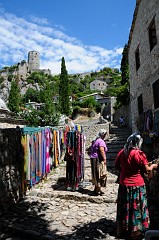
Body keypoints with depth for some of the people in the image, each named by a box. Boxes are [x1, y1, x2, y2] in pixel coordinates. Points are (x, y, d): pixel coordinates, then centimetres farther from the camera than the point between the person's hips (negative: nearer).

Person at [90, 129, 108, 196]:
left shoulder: (95, 141, 15)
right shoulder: (101, 141, -13)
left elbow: (92, 150, 16)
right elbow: (101, 150, -24)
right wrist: (104, 159, -20)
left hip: (93, 159, 10)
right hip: (99, 160, -9)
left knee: (96, 175, 16)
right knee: (100, 174, -1)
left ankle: (96, 189, 25)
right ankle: (98, 190, 3)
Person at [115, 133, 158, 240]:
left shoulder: (121, 152, -3)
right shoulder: (139, 154, -16)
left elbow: (116, 166, 5)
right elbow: (147, 169, -10)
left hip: (124, 184, 5)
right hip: (137, 185, -4)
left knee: (124, 208, 17)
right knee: (137, 208, 12)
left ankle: (122, 231, 32)